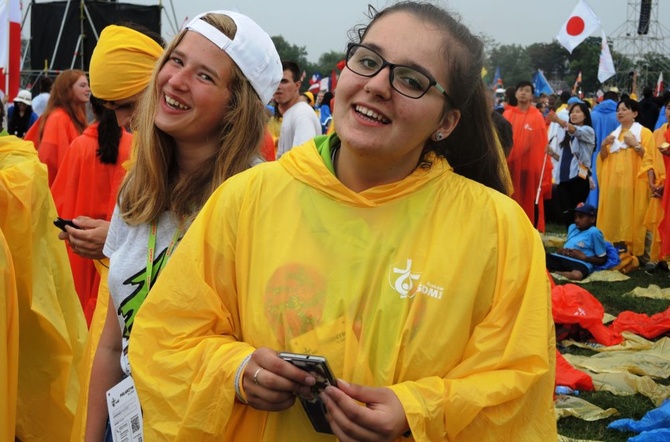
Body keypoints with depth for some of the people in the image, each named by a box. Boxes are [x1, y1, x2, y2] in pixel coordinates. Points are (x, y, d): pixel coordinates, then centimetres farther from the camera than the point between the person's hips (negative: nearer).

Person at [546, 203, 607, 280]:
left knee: (576, 275, -42)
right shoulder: (572, 227, 21)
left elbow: (603, 260, 1)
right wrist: (561, 251, 6)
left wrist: (584, 257, -12)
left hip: (580, 262, -5)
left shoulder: (594, 232, -1)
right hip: (562, 258, 5)